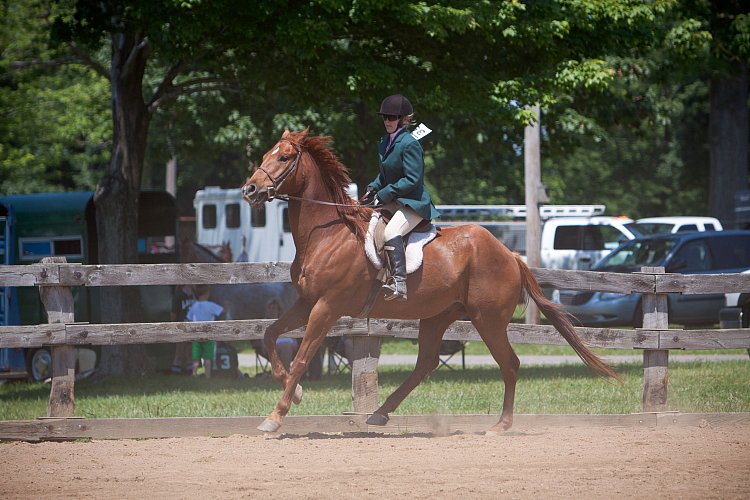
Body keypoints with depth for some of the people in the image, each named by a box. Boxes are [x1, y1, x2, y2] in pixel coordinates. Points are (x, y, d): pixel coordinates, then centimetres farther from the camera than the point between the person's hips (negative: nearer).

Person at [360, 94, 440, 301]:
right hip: (392, 201, 10)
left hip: (413, 202, -10)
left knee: (391, 233, -33)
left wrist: (384, 195, -20)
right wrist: (373, 189, 3)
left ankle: (399, 282, -42)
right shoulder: (385, 142, 12)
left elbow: (412, 180, -21)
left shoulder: (409, 144, -16)